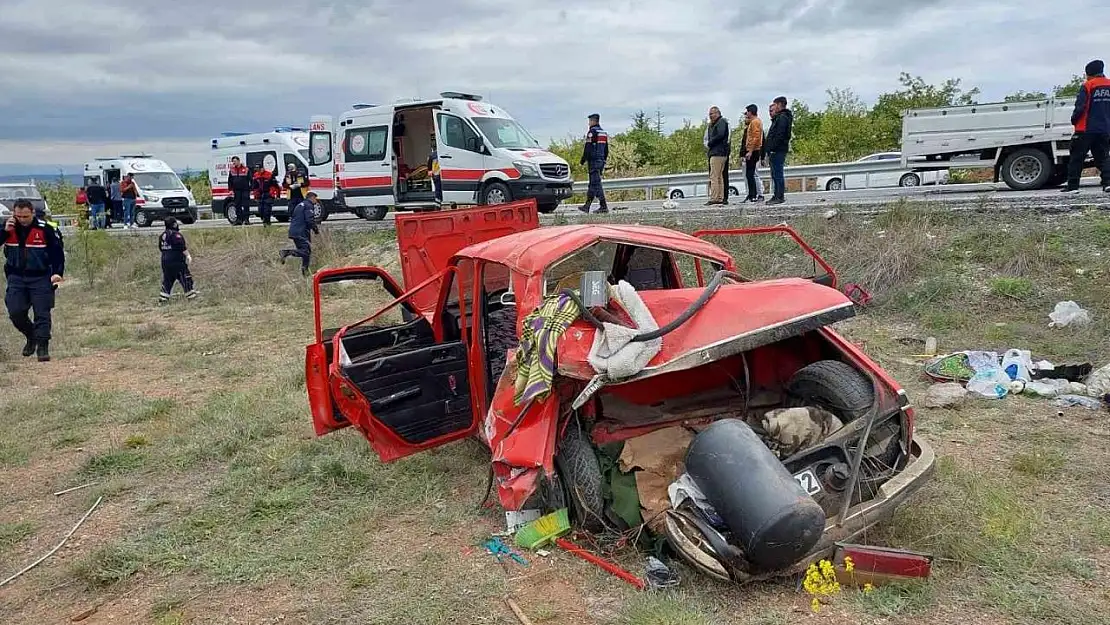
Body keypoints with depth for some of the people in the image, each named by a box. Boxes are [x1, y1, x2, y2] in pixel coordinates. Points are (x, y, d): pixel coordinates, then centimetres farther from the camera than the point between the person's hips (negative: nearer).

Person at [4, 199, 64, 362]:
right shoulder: (8, 227, 2)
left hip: (41, 278, -3)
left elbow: (57, 251, -4)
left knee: (42, 314, -4)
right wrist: (5, 231, -15)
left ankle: (42, 347, 0)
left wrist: (57, 272, -14)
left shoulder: (45, 229, -8)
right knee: (15, 312, -1)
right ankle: (31, 337, 24)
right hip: (16, 277, 3)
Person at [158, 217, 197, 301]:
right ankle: (191, 294, -1)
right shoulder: (176, 235, -13)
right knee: (185, 278, -1)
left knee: (167, 279, 13)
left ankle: (163, 297, 11)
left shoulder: (162, 235, 12)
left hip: (165, 260, 8)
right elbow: (182, 247, -19)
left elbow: (161, 247, 19)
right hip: (177, 260, -8)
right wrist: (188, 255, -13)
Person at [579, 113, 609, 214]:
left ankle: (603, 206, -14)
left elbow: (587, 148, -15)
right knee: (593, 183, 12)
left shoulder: (592, 132, -10)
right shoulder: (604, 133, 17)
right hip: (601, 161, 9)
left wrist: (582, 161, -9)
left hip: (593, 161, -9)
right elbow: (606, 149, 20)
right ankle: (587, 205, 16)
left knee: (596, 183, -9)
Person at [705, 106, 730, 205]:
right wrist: (708, 145, 3)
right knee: (719, 176, 10)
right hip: (714, 152, 10)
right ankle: (720, 198, 12)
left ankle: (714, 198, -16)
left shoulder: (721, 122, -5)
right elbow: (707, 138, 23)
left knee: (714, 176, -13)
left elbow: (720, 135, -18)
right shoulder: (712, 125, 23)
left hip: (718, 153, -10)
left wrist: (709, 143, -9)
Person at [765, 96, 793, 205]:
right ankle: (776, 196, 17)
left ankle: (780, 196, -9)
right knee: (775, 175, 12)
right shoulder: (779, 118, 22)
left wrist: (771, 148, -22)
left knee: (778, 174, -10)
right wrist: (768, 149, 14)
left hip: (778, 151, -11)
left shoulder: (782, 118, -11)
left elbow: (779, 136, -20)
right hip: (775, 151, 11)